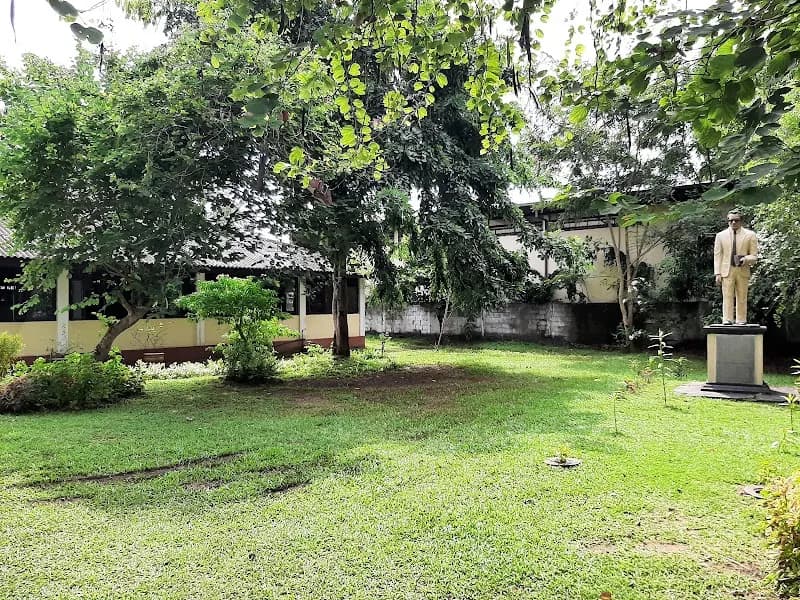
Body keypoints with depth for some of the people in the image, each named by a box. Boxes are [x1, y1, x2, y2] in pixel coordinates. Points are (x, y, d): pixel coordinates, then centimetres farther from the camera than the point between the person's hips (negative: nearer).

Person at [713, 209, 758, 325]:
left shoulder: (750, 235, 9)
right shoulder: (720, 235, 11)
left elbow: (754, 256, 7)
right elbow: (717, 255, 7)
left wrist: (745, 259, -16)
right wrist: (717, 273, -2)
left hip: (743, 271, 0)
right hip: (726, 271, 0)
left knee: (742, 298, 2)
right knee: (727, 297, -4)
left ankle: (741, 321, 6)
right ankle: (727, 319, -3)